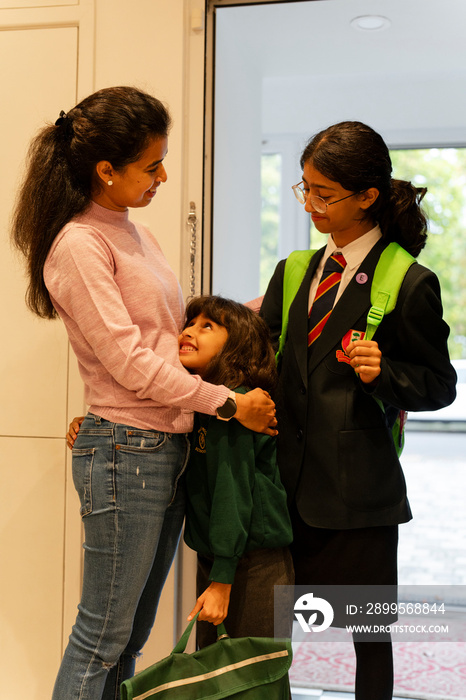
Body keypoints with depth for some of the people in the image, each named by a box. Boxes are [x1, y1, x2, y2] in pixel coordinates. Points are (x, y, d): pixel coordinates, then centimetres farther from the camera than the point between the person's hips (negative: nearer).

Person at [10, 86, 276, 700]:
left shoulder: (136, 235, 15)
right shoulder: (78, 246, -13)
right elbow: (129, 362, -17)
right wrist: (231, 403, -13)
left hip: (170, 449, 8)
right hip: (124, 449, -8)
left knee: (133, 633, 15)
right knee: (103, 635, 3)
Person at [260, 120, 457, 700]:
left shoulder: (409, 284, -7)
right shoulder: (295, 272, 12)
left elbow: (439, 385, -3)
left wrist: (383, 371, -21)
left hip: (358, 488, -5)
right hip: (290, 478, 5)